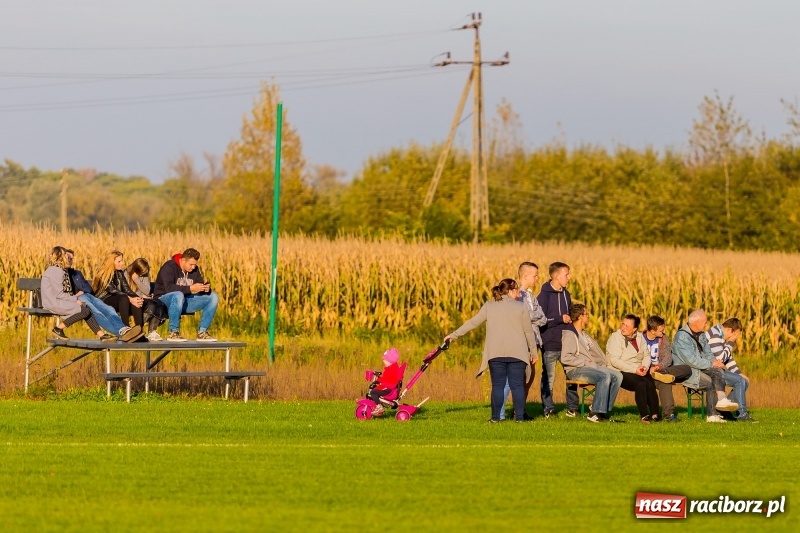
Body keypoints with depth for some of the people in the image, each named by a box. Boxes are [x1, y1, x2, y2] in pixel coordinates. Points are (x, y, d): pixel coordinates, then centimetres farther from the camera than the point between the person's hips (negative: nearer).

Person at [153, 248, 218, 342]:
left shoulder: (195, 269, 7)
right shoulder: (169, 267, -16)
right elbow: (169, 287, -30)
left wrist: (206, 288, -22)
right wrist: (190, 288, -36)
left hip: (184, 302, 7)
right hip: (164, 300, -7)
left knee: (213, 297, -6)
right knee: (178, 295, -42)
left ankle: (202, 332, -6)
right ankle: (173, 332, -31)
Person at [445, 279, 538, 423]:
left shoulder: (489, 306, 5)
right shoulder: (521, 307, 2)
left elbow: (472, 323, 7)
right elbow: (529, 331, 4)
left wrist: (454, 335, 16)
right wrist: (533, 352, 14)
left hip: (496, 353, 1)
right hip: (517, 353, -1)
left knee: (498, 385, 6)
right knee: (517, 385, 3)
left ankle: (496, 417, 4)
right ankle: (519, 416, -1)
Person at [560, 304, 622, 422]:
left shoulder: (584, 334, 25)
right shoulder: (569, 335, -6)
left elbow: (595, 354, 24)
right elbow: (565, 358, -17)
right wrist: (586, 363, -15)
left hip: (592, 367, 9)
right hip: (575, 370, -9)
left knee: (617, 375, -12)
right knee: (604, 376, -32)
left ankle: (605, 411, -14)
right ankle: (595, 413, -31)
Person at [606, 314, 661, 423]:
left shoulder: (639, 337, 11)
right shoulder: (615, 338, -7)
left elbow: (646, 355, 12)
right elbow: (615, 361, -16)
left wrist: (645, 367, -11)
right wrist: (634, 370, -21)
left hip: (637, 371, 5)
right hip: (621, 372, -5)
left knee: (650, 383, -25)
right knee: (640, 383, -31)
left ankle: (655, 414, -22)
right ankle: (644, 415, -27)